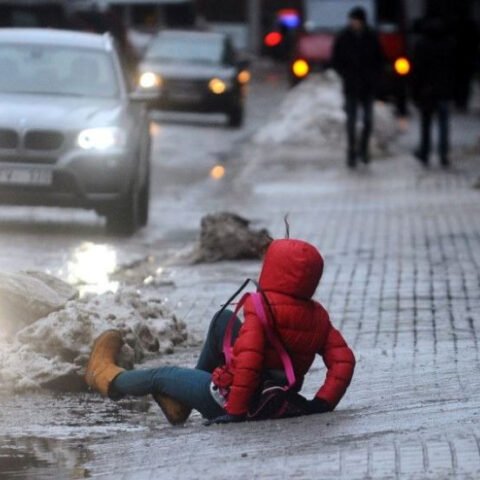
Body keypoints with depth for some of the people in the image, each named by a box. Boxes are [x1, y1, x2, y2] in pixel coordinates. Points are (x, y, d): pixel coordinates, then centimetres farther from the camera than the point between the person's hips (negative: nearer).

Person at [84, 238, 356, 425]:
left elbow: (247, 360, -34)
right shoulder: (318, 317, -6)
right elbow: (343, 359, -12)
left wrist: (235, 411, -28)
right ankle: (180, 402, 31)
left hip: (232, 397, -7)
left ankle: (108, 379, 49)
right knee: (224, 320, 20)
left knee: (162, 375, 18)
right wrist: (323, 404, -8)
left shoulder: (262, 309, -24)